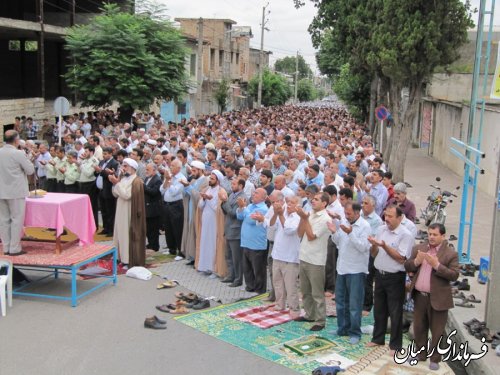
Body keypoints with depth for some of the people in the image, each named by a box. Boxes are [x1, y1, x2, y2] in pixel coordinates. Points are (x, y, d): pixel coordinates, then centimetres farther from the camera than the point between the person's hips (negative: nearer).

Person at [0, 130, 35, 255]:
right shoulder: (18, 154, -15)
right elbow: (30, 170, -8)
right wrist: (27, 159, 7)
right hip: (16, 192, -6)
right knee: (17, 219, 1)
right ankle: (14, 249, 2)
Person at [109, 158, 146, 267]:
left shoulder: (136, 181, -15)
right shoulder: (123, 178, 11)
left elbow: (126, 195, -23)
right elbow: (116, 194, 10)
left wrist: (117, 183, -21)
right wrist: (115, 183, -5)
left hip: (130, 212, -8)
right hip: (121, 211, 8)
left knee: (129, 235, -5)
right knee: (122, 234, 11)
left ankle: (131, 261, 1)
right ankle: (123, 257, 20)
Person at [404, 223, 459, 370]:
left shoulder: (450, 253, -8)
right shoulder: (419, 248, 6)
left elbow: (454, 275, -14)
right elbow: (407, 267, 6)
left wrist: (437, 265, -24)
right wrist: (416, 261, -15)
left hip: (438, 298, -4)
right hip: (419, 296, 5)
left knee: (437, 331, 7)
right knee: (419, 328, 16)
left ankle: (435, 359, 21)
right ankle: (421, 354, 33)